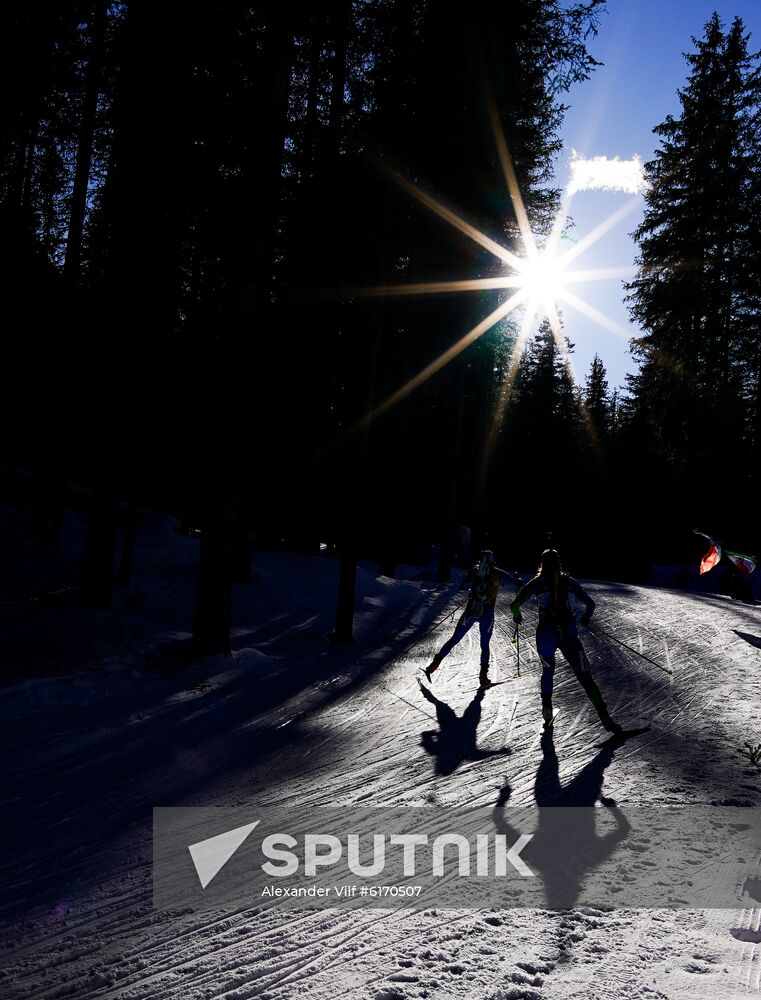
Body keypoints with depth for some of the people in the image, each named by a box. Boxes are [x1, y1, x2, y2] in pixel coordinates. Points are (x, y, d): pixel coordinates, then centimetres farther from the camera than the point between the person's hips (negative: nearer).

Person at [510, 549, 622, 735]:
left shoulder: (537, 583, 4)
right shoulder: (568, 581, 8)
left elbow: (515, 605, 2)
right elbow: (590, 604, 12)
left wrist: (517, 615, 25)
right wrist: (585, 618, 33)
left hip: (546, 634, 0)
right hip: (568, 634, 0)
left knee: (548, 670, 27)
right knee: (584, 676, 1)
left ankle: (547, 708, 16)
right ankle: (604, 716, -11)